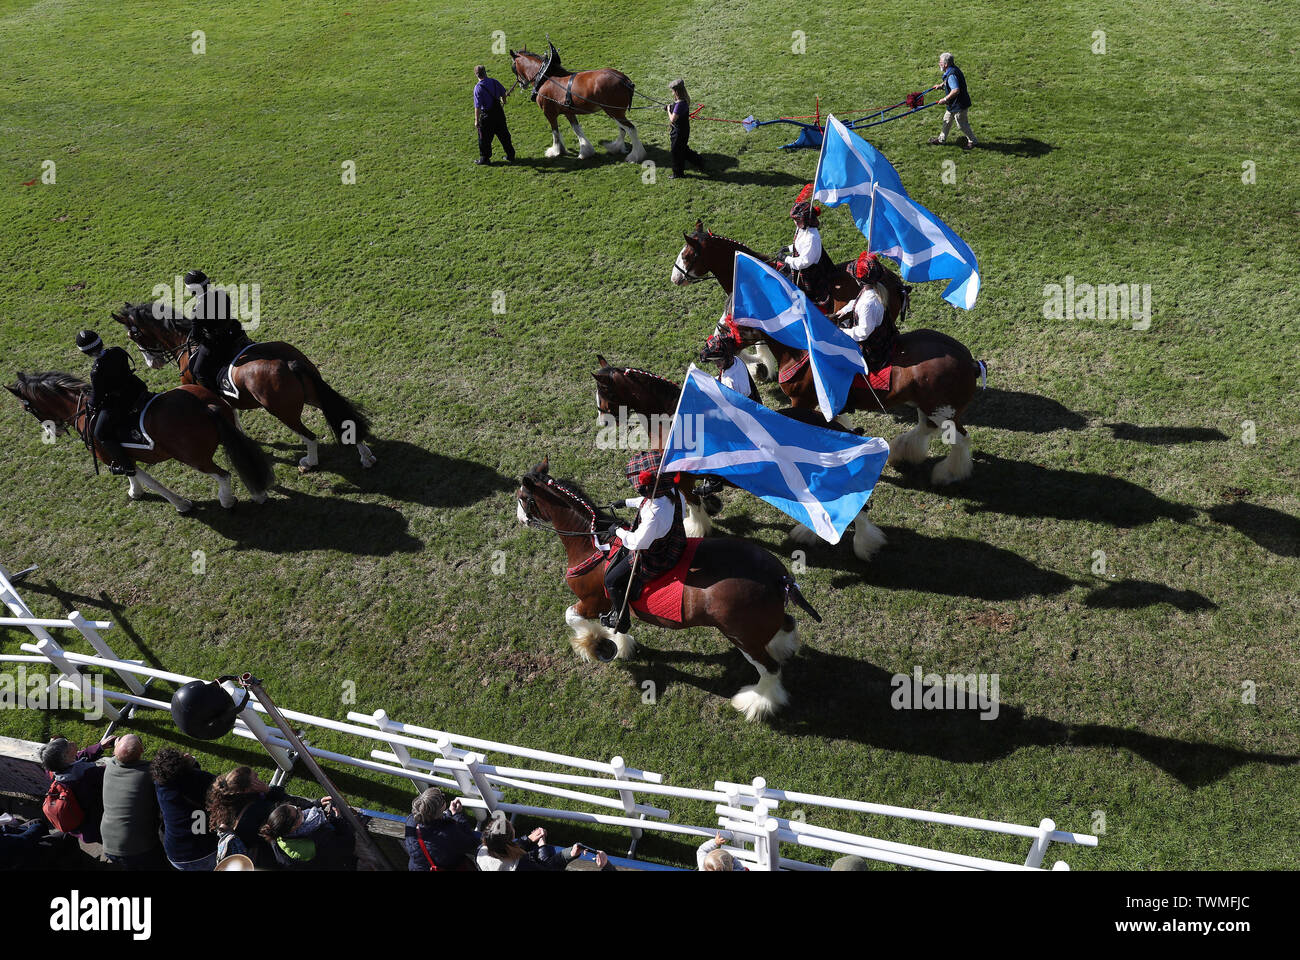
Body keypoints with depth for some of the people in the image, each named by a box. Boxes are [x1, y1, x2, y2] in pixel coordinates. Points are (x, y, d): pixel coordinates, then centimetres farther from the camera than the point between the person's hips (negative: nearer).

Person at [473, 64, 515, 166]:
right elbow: (503, 93, 11)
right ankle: (511, 156, 26)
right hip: (499, 112, 6)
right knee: (504, 135, 17)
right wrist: (503, 102, 34)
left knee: (484, 138, 9)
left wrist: (476, 120, -16)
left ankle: (485, 158, 17)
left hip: (487, 115, -6)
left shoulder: (478, 87, -19)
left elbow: (477, 106, -21)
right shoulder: (494, 82, -3)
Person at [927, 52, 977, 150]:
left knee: (962, 124, 5)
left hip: (959, 105, -11)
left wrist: (945, 99, -29)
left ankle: (972, 141, 20)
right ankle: (942, 139, 39)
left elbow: (956, 90, -38)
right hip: (953, 104, 11)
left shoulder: (952, 75, -29)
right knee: (947, 120, 23)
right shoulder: (953, 69, 3)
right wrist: (941, 85, 16)